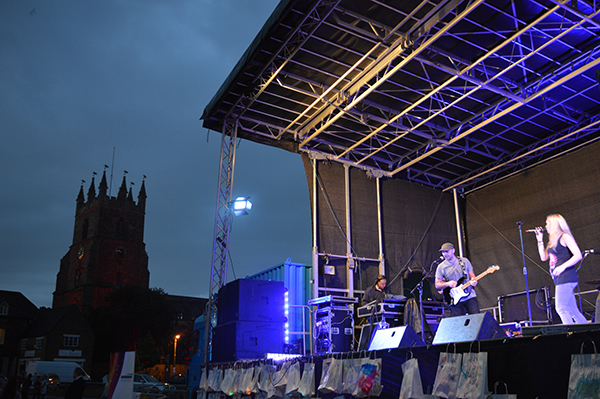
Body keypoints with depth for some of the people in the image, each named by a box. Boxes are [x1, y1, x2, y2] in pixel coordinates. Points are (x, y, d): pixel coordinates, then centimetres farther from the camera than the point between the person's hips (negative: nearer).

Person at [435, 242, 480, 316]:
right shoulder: (441, 267, 1)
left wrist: (473, 280, -11)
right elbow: (437, 285, 3)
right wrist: (448, 284, -15)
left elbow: (472, 276, 12)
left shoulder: (464, 261, 5)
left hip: (470, 296, 1)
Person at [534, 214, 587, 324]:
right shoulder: (552, 241, 20)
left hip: (566, 277, -9)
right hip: (559, 279, 9)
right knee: (572, 311, 8)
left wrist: (563, 266, -22)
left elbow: (578, 255, -13)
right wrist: (540, 240, 18)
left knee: (561, 308, -15)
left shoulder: (564, 236, -5)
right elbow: (544, 257, 20)